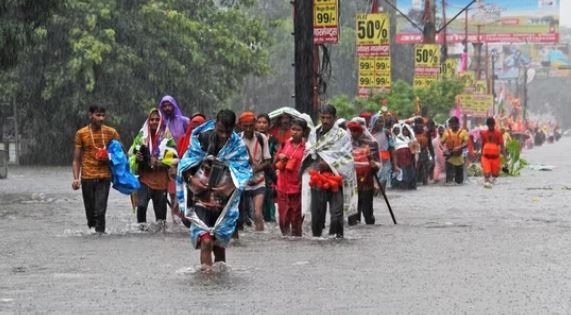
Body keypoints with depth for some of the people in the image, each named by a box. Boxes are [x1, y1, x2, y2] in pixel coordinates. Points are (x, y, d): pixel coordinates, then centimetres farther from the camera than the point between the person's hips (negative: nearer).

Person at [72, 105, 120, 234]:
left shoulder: (111, 132, 3)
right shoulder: (81, 134, 3)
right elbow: (76, 159, 6)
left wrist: (110, 158, -7)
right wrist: (76, 178, -5)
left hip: (104, 176, -1)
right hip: (87, 177, 1)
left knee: (100, 210, -12)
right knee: (90, 210, 5)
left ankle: (99, 232, -8)